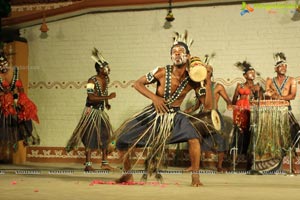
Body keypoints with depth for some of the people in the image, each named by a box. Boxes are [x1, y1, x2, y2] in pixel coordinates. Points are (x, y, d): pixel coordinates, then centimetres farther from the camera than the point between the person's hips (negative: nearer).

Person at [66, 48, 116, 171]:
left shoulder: (106, 79, 4)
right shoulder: (92, 81, -18)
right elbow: (91, 98, -27)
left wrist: (106, 103, 7)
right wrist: (108, 97, -28)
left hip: (101, 112, 7)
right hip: (91, 111, -7)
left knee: (105, 136, 7)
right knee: (91, 137, -5)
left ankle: (104, 163, 16)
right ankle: (88, 164, 1)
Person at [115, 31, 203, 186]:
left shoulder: (192, 80, -14)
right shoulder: (162, 72, -16)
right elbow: (138, 83, -7)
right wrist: (154, 97, -20)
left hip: (175, 116, -1)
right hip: (154, 114, 1)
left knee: (193, 139, -29)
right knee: (122, 141, -4)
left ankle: (195, 177, -11)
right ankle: (127, 174, 23)